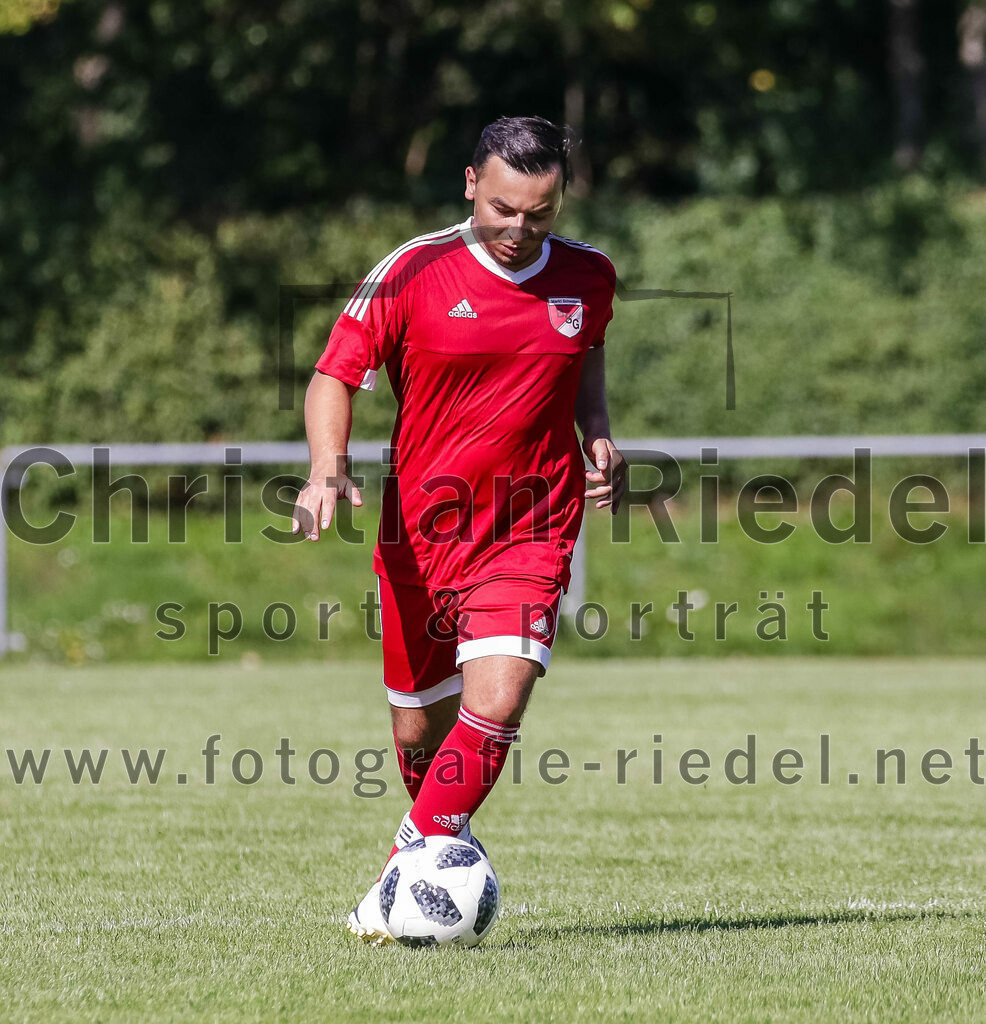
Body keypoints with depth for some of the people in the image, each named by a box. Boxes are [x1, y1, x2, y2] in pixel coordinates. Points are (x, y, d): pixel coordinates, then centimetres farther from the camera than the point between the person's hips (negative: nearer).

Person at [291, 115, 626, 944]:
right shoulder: (412, 273, -8)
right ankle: (447, 838, 42)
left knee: (495, 706, -21)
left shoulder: (589, 277, 2)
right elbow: (336, 376, -3)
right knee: (419, 729, 11)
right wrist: (329, 470, -21)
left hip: (531, 534, 0)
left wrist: (598, 437, 5)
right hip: (422, 530, 0)